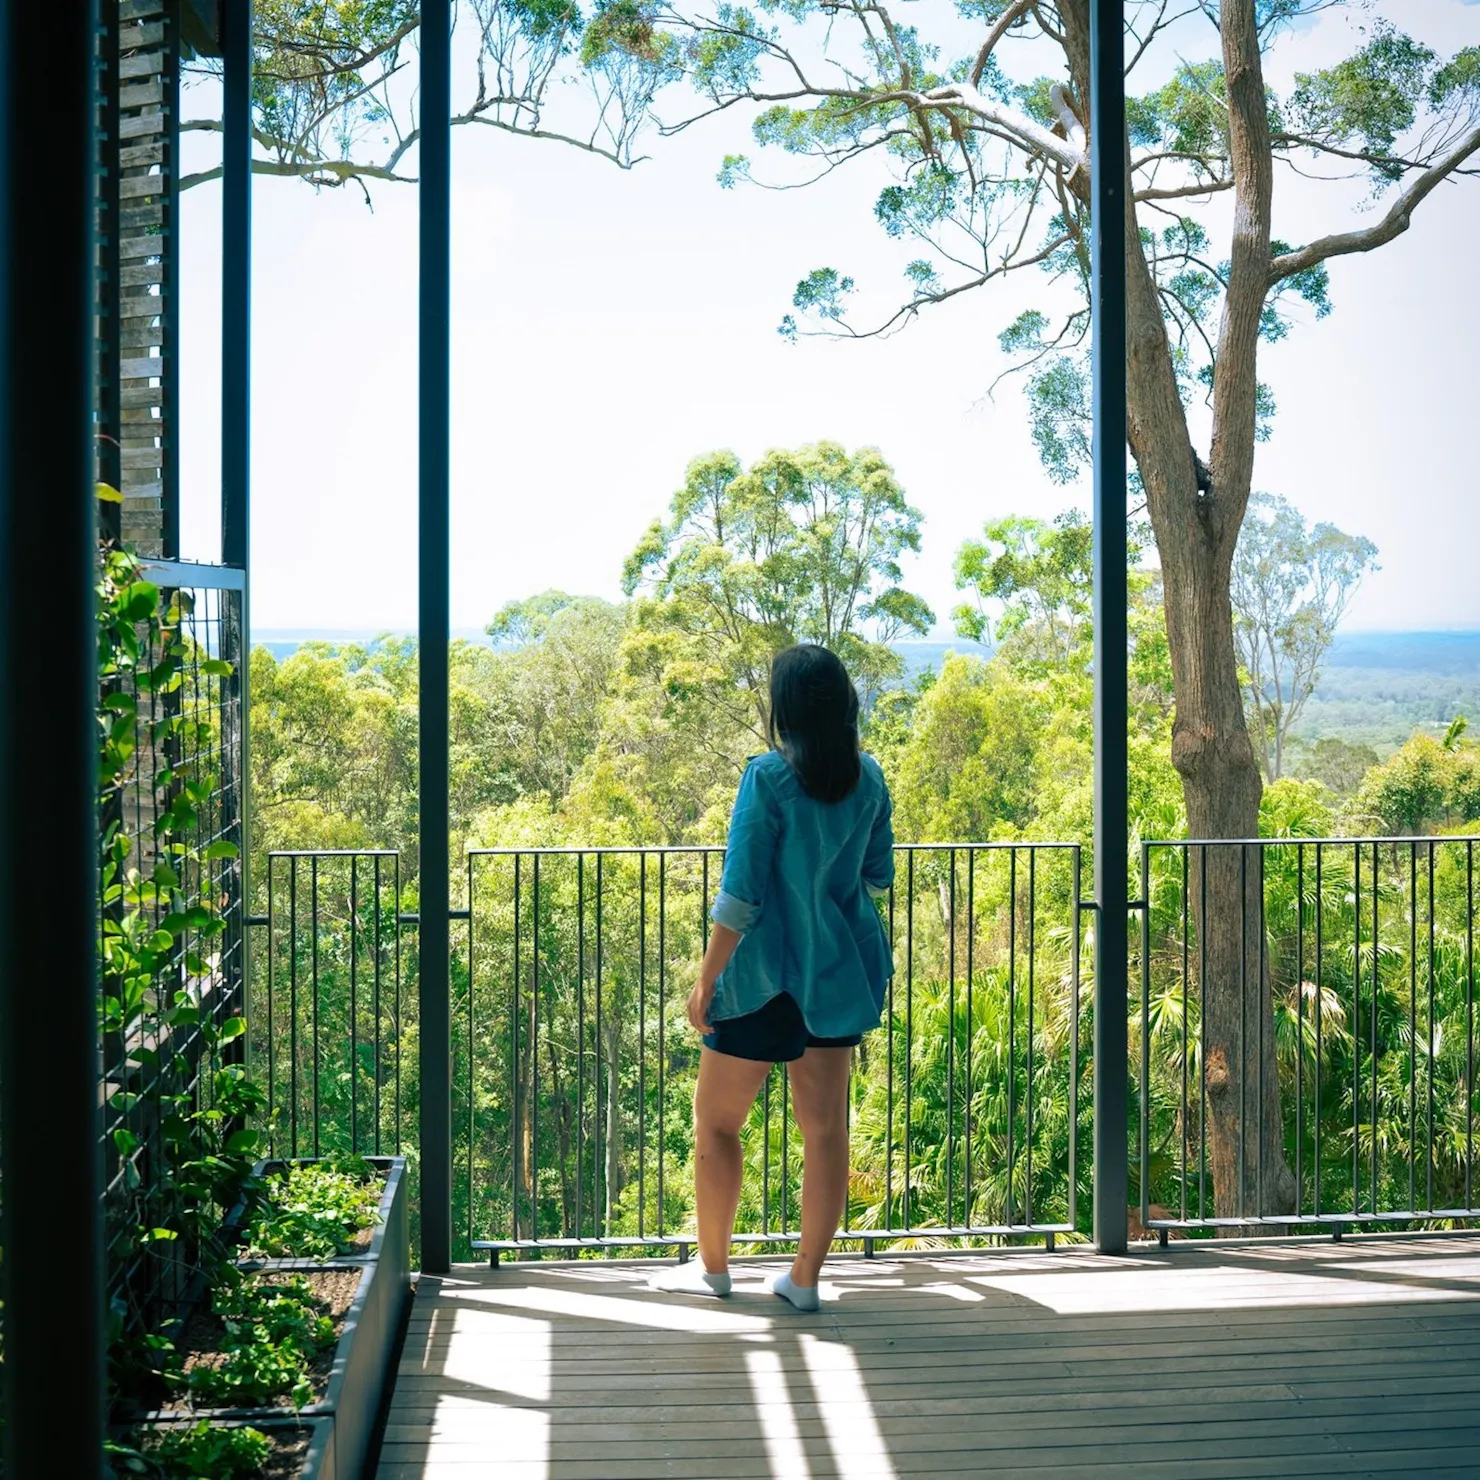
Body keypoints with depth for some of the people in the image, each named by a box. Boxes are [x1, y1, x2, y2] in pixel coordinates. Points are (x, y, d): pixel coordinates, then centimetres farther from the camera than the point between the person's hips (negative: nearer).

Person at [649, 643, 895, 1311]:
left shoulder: (769, 777, -16)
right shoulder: (869, 779, 1)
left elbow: (741, 893, -17)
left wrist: (707, 979, -9)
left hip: (768, 975, -6)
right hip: (843, 973, 6)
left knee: (715, 1122, 10)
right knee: (825, 1126, 10)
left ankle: (712, 1267, 20)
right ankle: (805, 1277, 15)